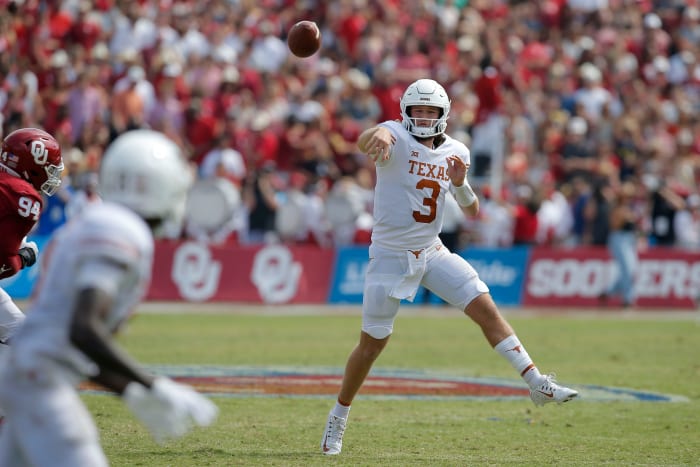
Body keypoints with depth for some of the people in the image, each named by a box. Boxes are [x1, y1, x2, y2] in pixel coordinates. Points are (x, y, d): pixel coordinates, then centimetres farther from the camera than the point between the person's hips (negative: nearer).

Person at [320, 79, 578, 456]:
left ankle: (536, 383, -4)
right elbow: (364, 141, -39)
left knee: (486, 308, -7)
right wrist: (378, 136, -64)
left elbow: (472, 211, 8)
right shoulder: (396, 136, -14)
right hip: (390, 256, -4)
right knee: (372, 343, 5)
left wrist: (460, 184, -14)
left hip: (433, 252, 4)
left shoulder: (454, 152, 2)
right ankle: (338, 418, 23)